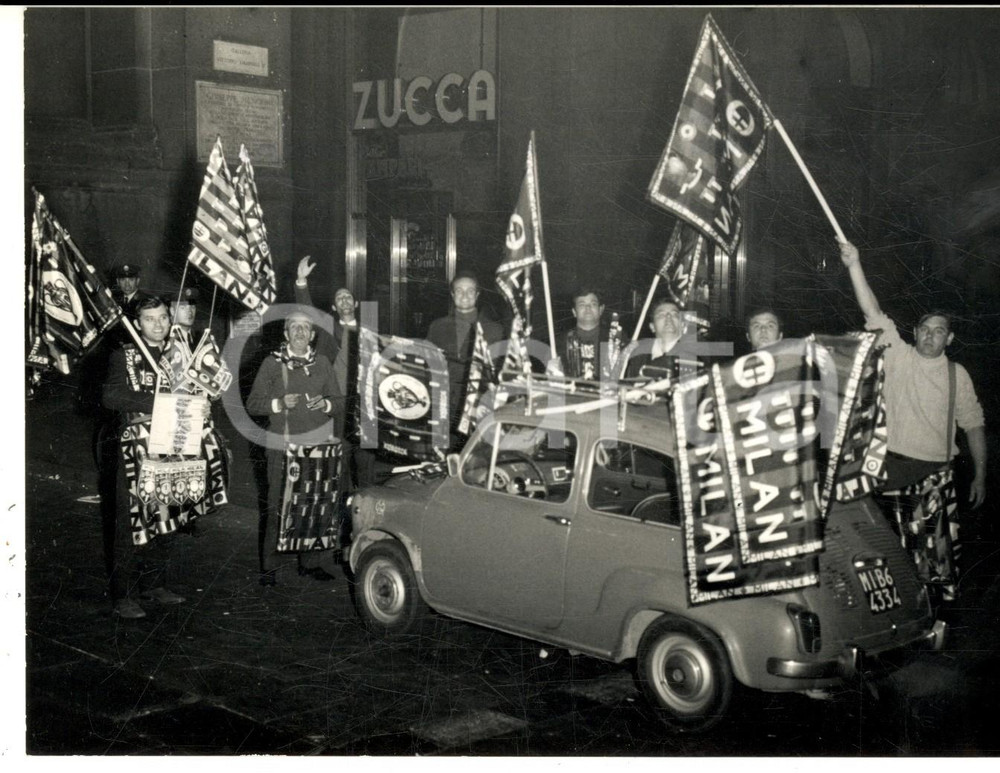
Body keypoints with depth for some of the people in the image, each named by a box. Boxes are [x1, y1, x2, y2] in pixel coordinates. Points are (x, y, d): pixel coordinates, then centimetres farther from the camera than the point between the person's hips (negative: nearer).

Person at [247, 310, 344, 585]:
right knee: (277, 506, -5)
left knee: (317, 504, 3)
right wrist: (279, 404, -14)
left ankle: (313, 560, 15)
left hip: (318, 443, 3)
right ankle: (269, 567, 1)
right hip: (283, 445, -3)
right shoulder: (271, 364, 4)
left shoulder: (322, 363, 12)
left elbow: (339, 399, 16)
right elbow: (252, 404, 2)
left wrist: (326, 404, -5)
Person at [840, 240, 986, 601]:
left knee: (938, 545, -3)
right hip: (891, 465, 0)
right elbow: (873, 313, -6)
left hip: (935, 472, 1)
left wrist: (980, 476, 6)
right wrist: (854, 265, -17)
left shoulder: (957, 375, 8)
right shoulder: (898, 356, 4)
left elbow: (973, 425, 11)